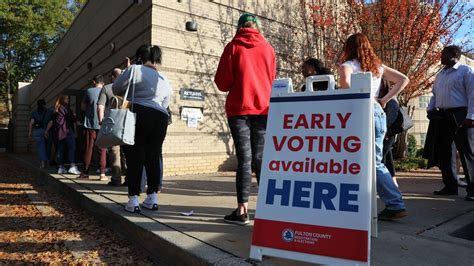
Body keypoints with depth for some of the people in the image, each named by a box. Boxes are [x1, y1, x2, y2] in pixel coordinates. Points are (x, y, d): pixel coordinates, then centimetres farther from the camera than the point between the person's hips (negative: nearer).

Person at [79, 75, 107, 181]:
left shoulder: (89, 91, 1)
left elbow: (83, 107, 8)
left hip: (90, 124, 0)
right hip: (103, 125, 0)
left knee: (88, 149, 7)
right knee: (102, 150, 3)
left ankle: (85, 173, 14)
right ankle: (102, 173, -4)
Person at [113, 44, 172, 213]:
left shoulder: (135, 70, 0)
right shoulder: (165, 79, 18)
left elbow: (116, 89, 3)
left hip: (137, 116, -5)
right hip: (159, 118, 5)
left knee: (135, 158, 0)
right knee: (153, 158, 10)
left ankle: (133, 199, 1)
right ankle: (152, 197, 13)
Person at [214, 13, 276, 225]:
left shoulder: (233, 47, 1)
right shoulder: (268, 48, 10)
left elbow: (222, 82, -1)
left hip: (239, 109, -3)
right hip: (263, 109, 3)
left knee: (244, 159, -2)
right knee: (260, 158, 9)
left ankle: (242, 210, -2)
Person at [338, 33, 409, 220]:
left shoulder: (348, 65, 0)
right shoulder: (378, 66, 17)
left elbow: (345, 83, -23)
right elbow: (403, 80, 14)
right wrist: (384, 100, 10)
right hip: (378, 112, 6)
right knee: (375, 162, 11)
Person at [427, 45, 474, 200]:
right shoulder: (440, 75, 19)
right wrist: (430, 109, 9)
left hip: (460, 116, -7)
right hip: (442, 116, 8)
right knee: (443, 152, 9)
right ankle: (450, 186, 18)